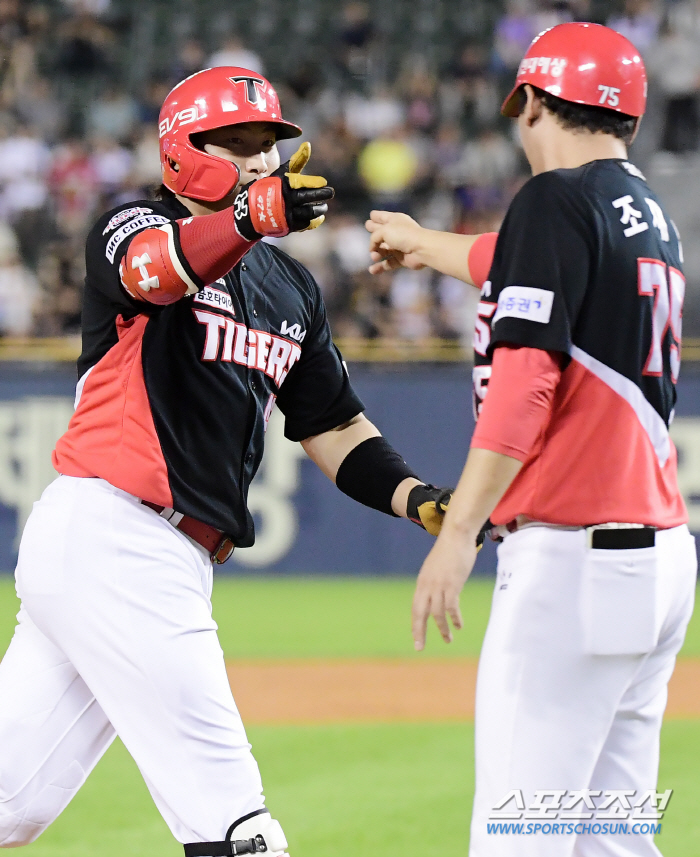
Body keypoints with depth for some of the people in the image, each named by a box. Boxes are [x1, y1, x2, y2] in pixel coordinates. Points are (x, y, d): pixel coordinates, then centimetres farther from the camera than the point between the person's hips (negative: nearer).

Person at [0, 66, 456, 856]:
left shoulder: (289, 288, 19)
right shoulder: (133, 228, -3)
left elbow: (331, 426, 21)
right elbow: (156, 267, -28)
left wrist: (416, 498, 3)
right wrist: (251, 215, -47)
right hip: (108, 534, -8)